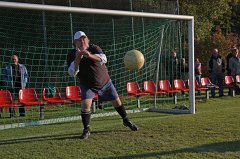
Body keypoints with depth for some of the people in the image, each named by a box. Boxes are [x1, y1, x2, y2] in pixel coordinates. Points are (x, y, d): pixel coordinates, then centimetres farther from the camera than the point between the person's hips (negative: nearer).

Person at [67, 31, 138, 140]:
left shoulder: (94, 48, -16)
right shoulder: (72, 55, -12)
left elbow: (103, 59, -35)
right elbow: (72, 73, -24)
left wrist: (90, 55, -53)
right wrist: (77, 58, -36)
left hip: (105, 82, 1)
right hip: (87, 85, 0)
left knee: (117, 102, 9)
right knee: (85, 104, -21)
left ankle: (126, 121, 35)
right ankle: (86, 130, -3)